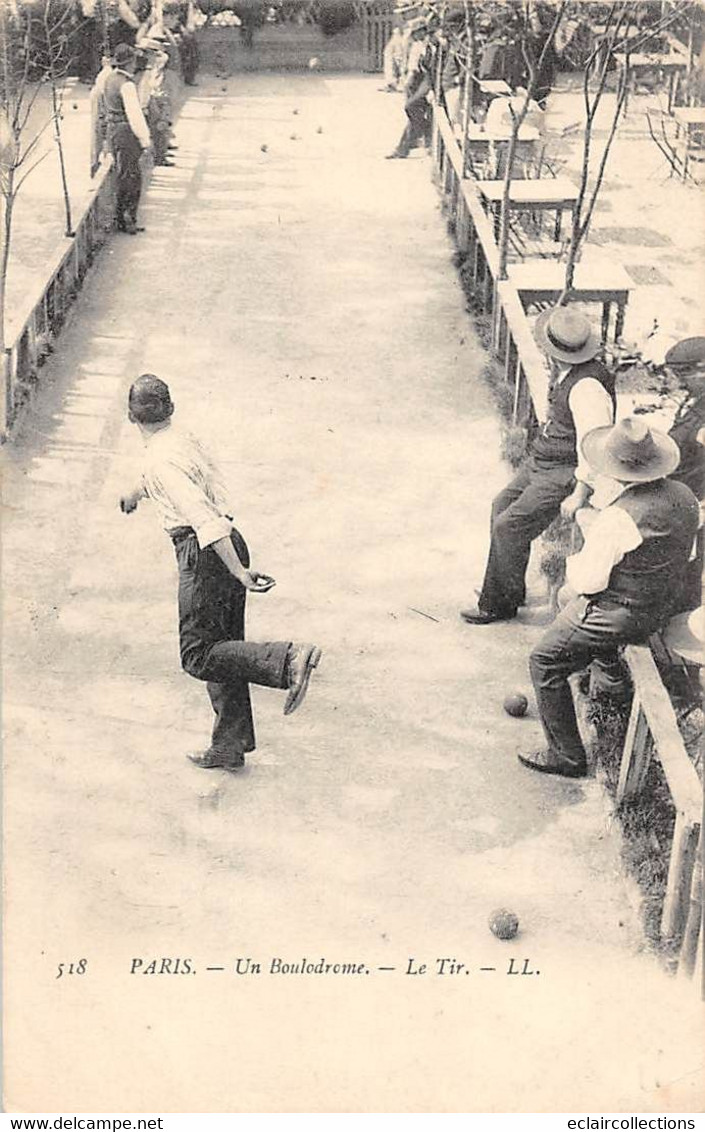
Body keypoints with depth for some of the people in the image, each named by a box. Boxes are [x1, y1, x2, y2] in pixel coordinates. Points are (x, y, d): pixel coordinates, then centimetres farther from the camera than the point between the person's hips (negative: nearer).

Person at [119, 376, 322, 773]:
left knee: (199, 655, -6)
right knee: (221, 648, 12)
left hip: (207, 552, -9)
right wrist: (136, 493, 57)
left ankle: (289, 659, -22)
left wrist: (238, 571, -29)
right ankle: (230, 746, 19)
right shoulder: (185, 439, 12)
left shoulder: (160, 461, -16)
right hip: (229, 544, 9)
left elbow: (204, 518, -25)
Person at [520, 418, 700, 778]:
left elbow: (587, 581, -23)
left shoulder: (616, 519, -31)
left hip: (619, 615, -8)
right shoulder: (684, 497, -7)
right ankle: (610, 667, 53)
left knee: (545, 662, 7)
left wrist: (574, 563, 0)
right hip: (662, 604, 9)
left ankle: (567, 756, 11)